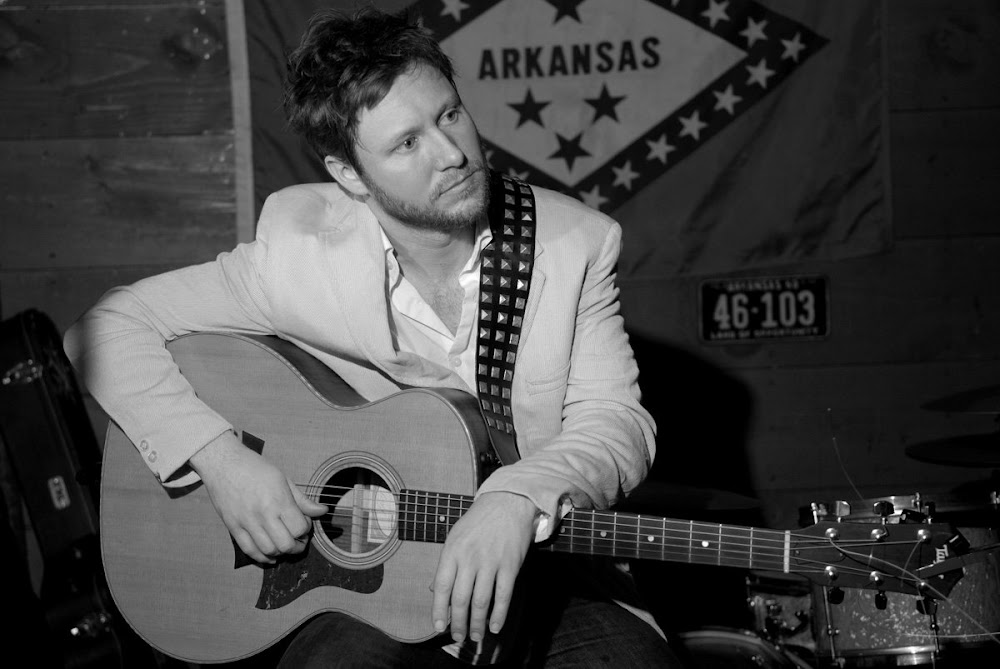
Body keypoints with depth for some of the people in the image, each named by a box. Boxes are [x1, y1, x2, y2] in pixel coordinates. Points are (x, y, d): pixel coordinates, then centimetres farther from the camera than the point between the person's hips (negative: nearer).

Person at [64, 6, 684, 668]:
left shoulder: (576, 241, -4)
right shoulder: (299, 252, -8)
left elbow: (616, 421, -7)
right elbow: (107, 328, -4)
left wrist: (518, 500, -28)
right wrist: (220, 457, -19)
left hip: (543, 567, 2)